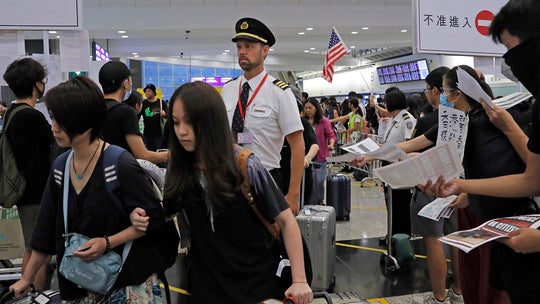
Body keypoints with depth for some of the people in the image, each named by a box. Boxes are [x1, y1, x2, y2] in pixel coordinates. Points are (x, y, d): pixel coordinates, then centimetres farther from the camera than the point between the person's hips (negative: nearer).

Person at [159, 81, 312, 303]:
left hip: (257, 283, -3)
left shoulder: (245, 165, -18)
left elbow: (286, 220, -14)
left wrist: (299, 280, -18)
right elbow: (164, 212, 7)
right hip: (207, 284, 3)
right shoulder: (180, 169, -7)